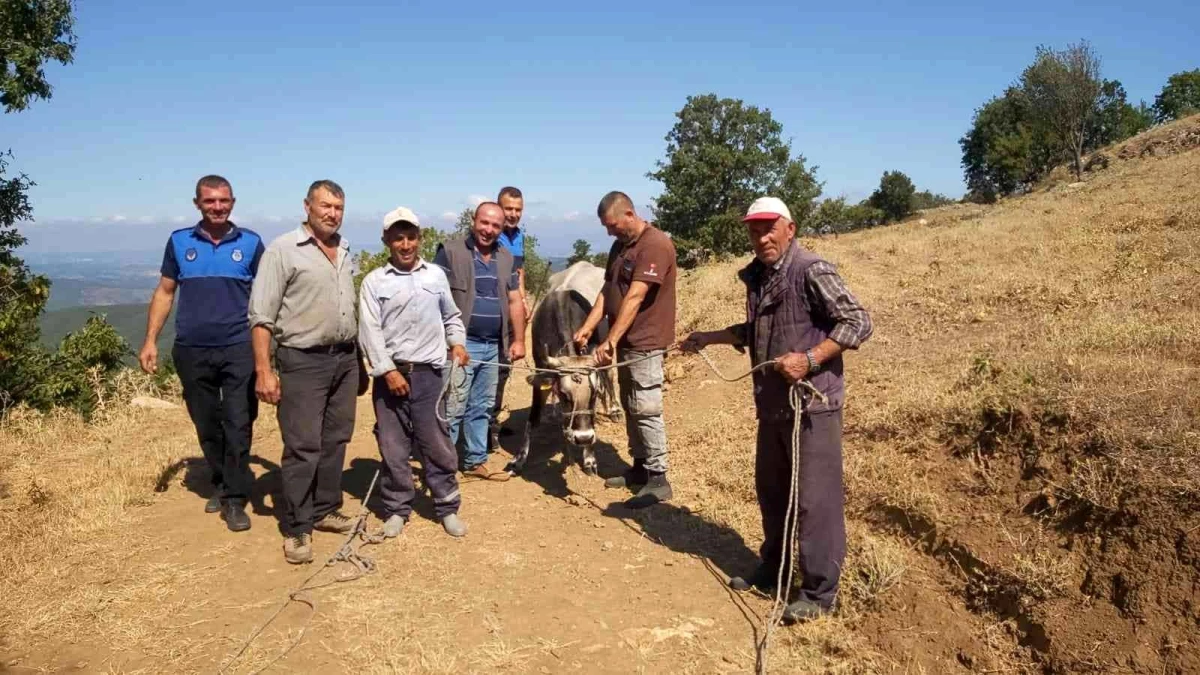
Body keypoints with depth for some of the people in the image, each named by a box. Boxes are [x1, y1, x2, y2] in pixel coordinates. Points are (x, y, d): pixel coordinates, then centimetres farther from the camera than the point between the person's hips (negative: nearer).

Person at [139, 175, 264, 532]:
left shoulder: (251, 243, 2)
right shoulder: (179, 242, 6)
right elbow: (164, 292, 10)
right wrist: (150, 340, 1)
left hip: (239, 349, -2)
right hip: (191, 351, 2)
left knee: (238, 426, -4)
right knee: (206, 426, 12)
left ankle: (234, 499, 5)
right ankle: (220, 483, 30)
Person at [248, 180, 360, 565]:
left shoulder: (345, 252, 12)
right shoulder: (283, 250, -8)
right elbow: (261, 315, -11)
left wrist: (356, 356, 11)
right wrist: (264, 371, -17)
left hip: (345, 358, 6)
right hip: (303, 361, -6)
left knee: (336, 440, 13)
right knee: (302, 447, -3)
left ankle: (325, 510, 26)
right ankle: (297, 529, 8)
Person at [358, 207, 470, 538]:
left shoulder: (436, 275, 8)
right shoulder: (374, 282, 0)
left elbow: (451, 316, 20)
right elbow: (370, 331, -6)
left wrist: (457, 342, 3)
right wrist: (388, 371, -13)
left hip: (428, 373, 1)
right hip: (390, 374, -1)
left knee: (437, 444, 5)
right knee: (393, 446, 6)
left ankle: (447, 508, 16)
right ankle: (397, 509, 20)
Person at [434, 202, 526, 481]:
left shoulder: (506, 257, 12)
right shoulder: (450, 251, -6)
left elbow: (515, 301, 15)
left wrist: (518, 340, 8)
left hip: (493, 346, 6)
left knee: (482, 408, 14)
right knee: (453, 409, -4)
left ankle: (475, 461, 25)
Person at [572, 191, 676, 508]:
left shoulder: (656, 245, -17)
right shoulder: (620, 246, 12)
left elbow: (634, 298, -24)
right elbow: (607, 290, 10)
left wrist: (610, 341, -27)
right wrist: (588, 327, -3)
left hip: (645, 343, -9)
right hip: (625, 341, 9)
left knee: (646, 410, -6)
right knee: (630, 408, 15)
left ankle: (658, 480, 4)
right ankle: (639, 468, 27)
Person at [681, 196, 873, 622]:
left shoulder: (811, 271, -14)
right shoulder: (757, 276, 11)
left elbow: (857, 322, -17)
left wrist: (809, 359, -25)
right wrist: (709, 338, 21)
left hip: (813, 404, -8)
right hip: (773, 404, 9)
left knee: (815, 499, -2)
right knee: (771, 491, 18)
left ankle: (819, 591, 12)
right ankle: (774, 570, 36)